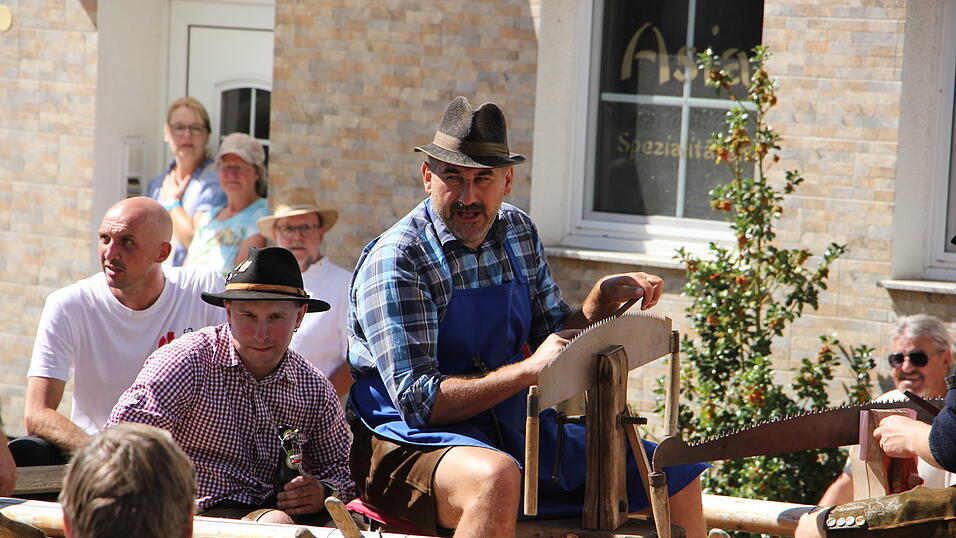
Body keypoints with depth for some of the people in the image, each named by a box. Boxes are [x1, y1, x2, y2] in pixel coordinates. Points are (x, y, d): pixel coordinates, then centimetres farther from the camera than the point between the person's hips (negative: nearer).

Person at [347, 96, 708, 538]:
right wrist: (528, 370, -27)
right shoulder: (395, 261, -15)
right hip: (411, 438, -7)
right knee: (496, 477, -41)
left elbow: (555, 340, 16)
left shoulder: (519, 233, 8)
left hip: (513, 428, 7)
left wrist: (603, 300, -3)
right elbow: (418, 400, -22)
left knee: (676, 478, 4)